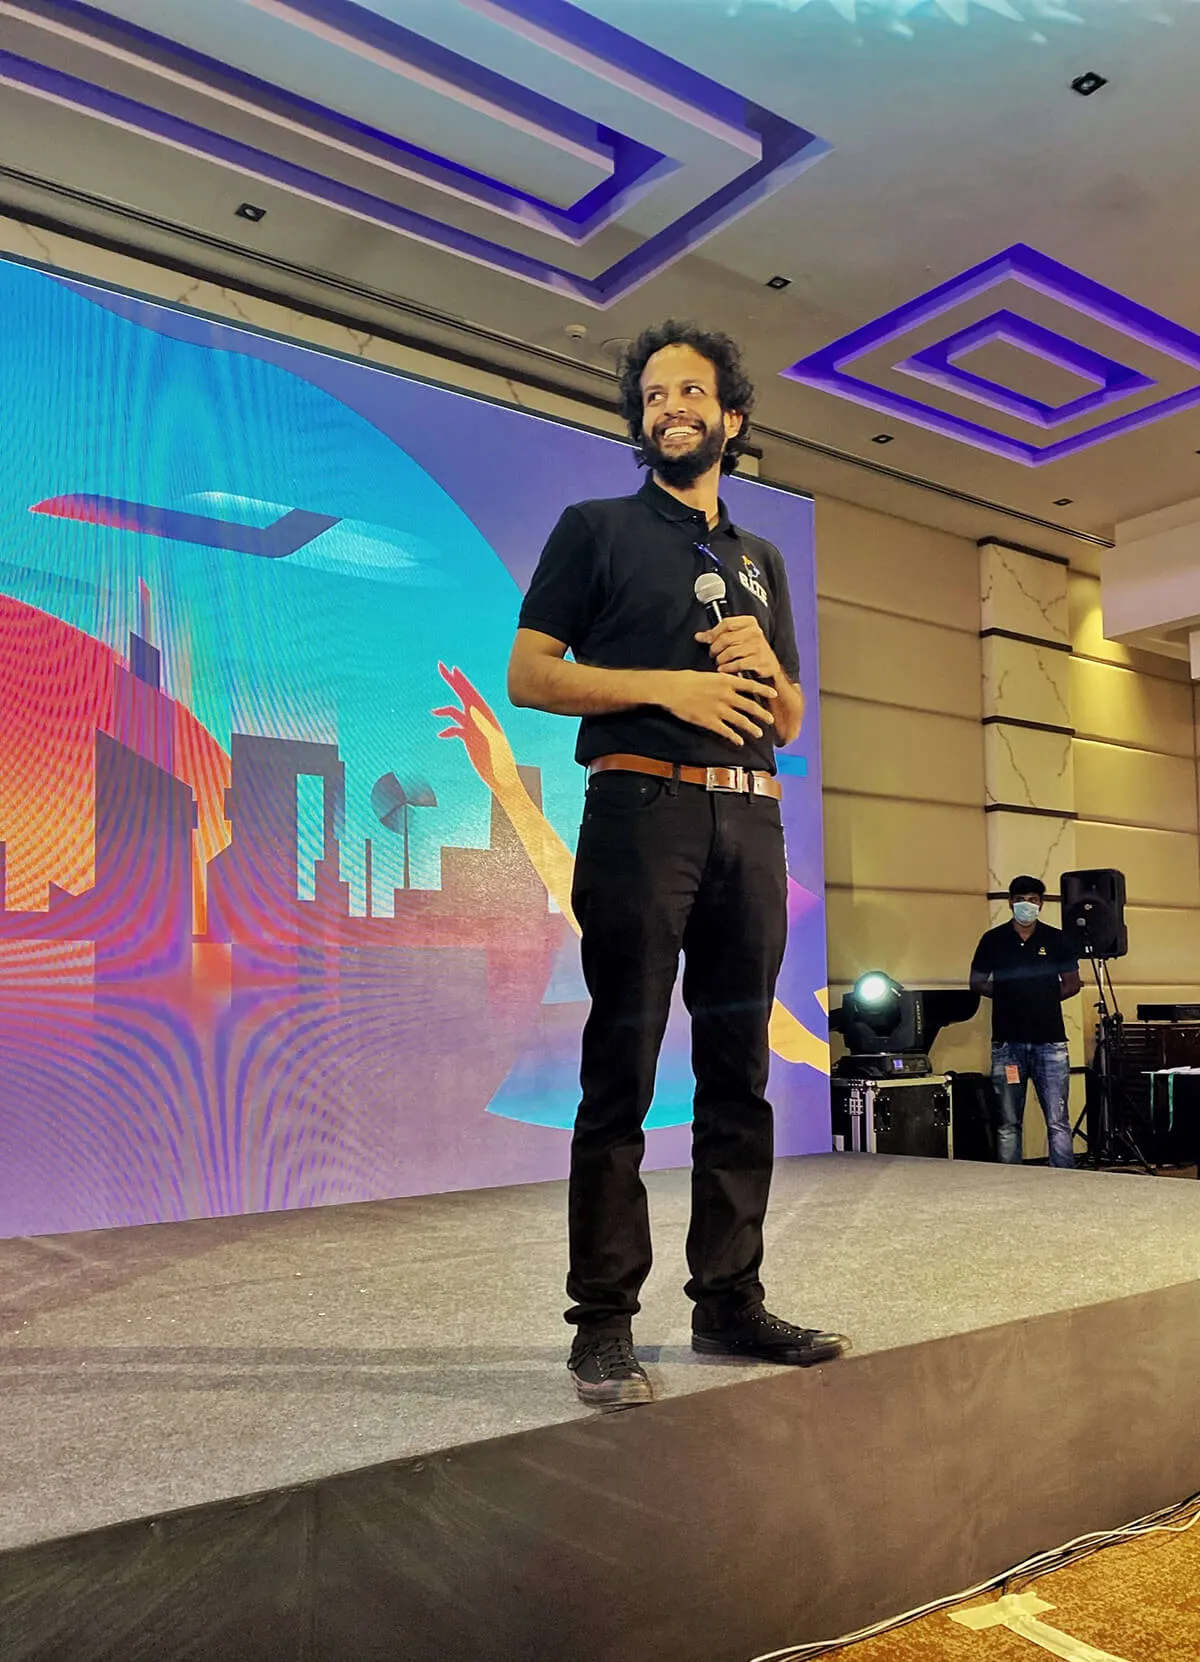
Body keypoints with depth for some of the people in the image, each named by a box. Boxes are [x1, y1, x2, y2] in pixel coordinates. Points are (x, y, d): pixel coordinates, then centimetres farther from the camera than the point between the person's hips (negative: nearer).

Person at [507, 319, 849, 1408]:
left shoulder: (763, 560, 23)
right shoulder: (597, 529, 11)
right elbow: (529, 674, 0)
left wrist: (765, 666, 1)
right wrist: (668, 684, -10)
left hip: (752, 822, 5)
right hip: (643, 807, -5)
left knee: (739, 1071, 6)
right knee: (622, 1073, -6)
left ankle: (730, 1301, 16)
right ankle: (605, 1322, 1)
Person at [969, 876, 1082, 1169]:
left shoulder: (1056, 939, 7)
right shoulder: (993, 940, 6)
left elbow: (1072, 984, 13)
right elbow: (977, 983, 12)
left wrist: (1045, 998, 4)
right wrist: (1007, 995, 4)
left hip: (1050, 1042, 0)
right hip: (1007, 1043, 0)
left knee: (1058, 1122, -2)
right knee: (1008, 1124, 4)